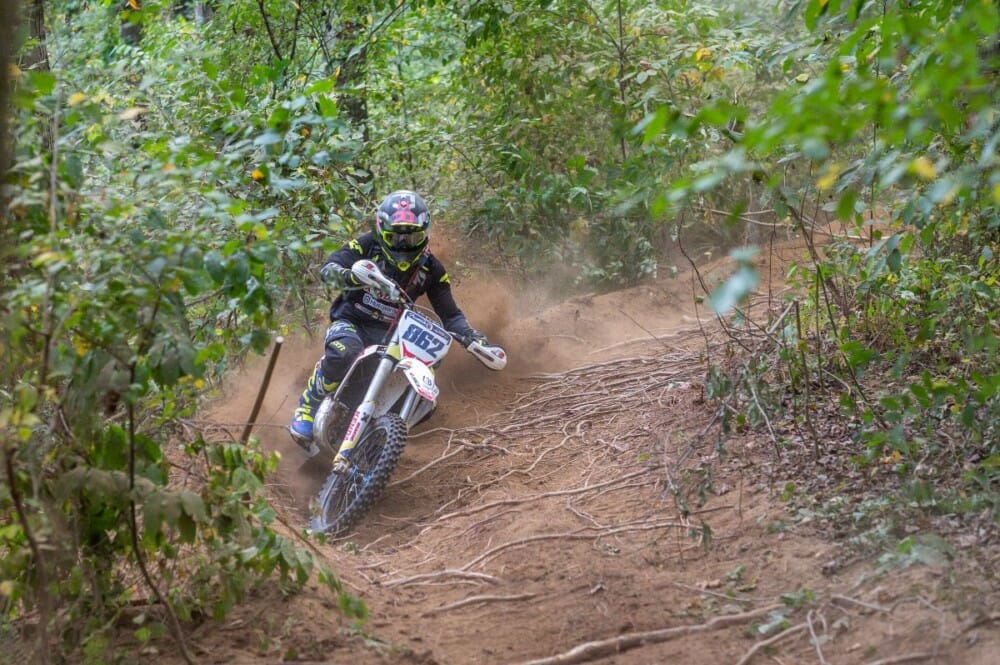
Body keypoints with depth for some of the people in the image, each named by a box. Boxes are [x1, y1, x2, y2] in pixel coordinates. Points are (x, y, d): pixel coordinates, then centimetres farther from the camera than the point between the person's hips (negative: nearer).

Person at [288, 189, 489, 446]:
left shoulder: (431, 268, 2)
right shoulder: (368, 245, -6)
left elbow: (450, 314, 4)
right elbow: (328, 267, -18)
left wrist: (473, 337, -16)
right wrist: (349, 275, -43)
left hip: (390, 334, 3)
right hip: (351, 321, -3)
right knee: (342, 352, -39)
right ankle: (307, 408, -18)